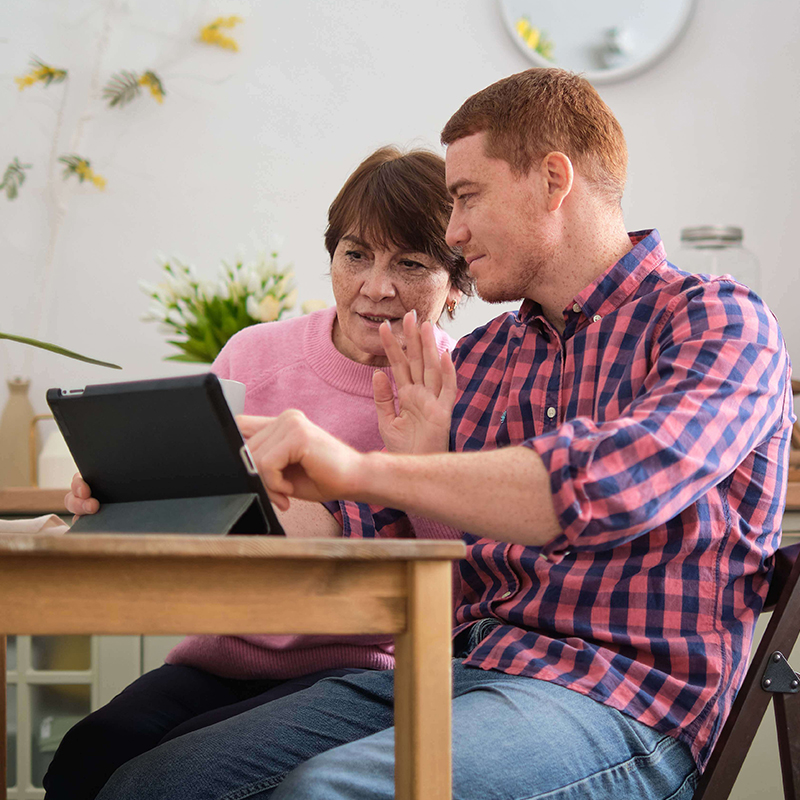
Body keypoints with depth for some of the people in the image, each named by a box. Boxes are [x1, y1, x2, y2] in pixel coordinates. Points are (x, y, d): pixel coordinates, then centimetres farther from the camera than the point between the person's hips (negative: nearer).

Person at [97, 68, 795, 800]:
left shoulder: (715, 321, -2)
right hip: (459, 669, 7)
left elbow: (614, 484, -23)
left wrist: (357, 467, -28)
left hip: (617, 705, -6)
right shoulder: (483, 354, 21)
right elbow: (366, 530, 22)